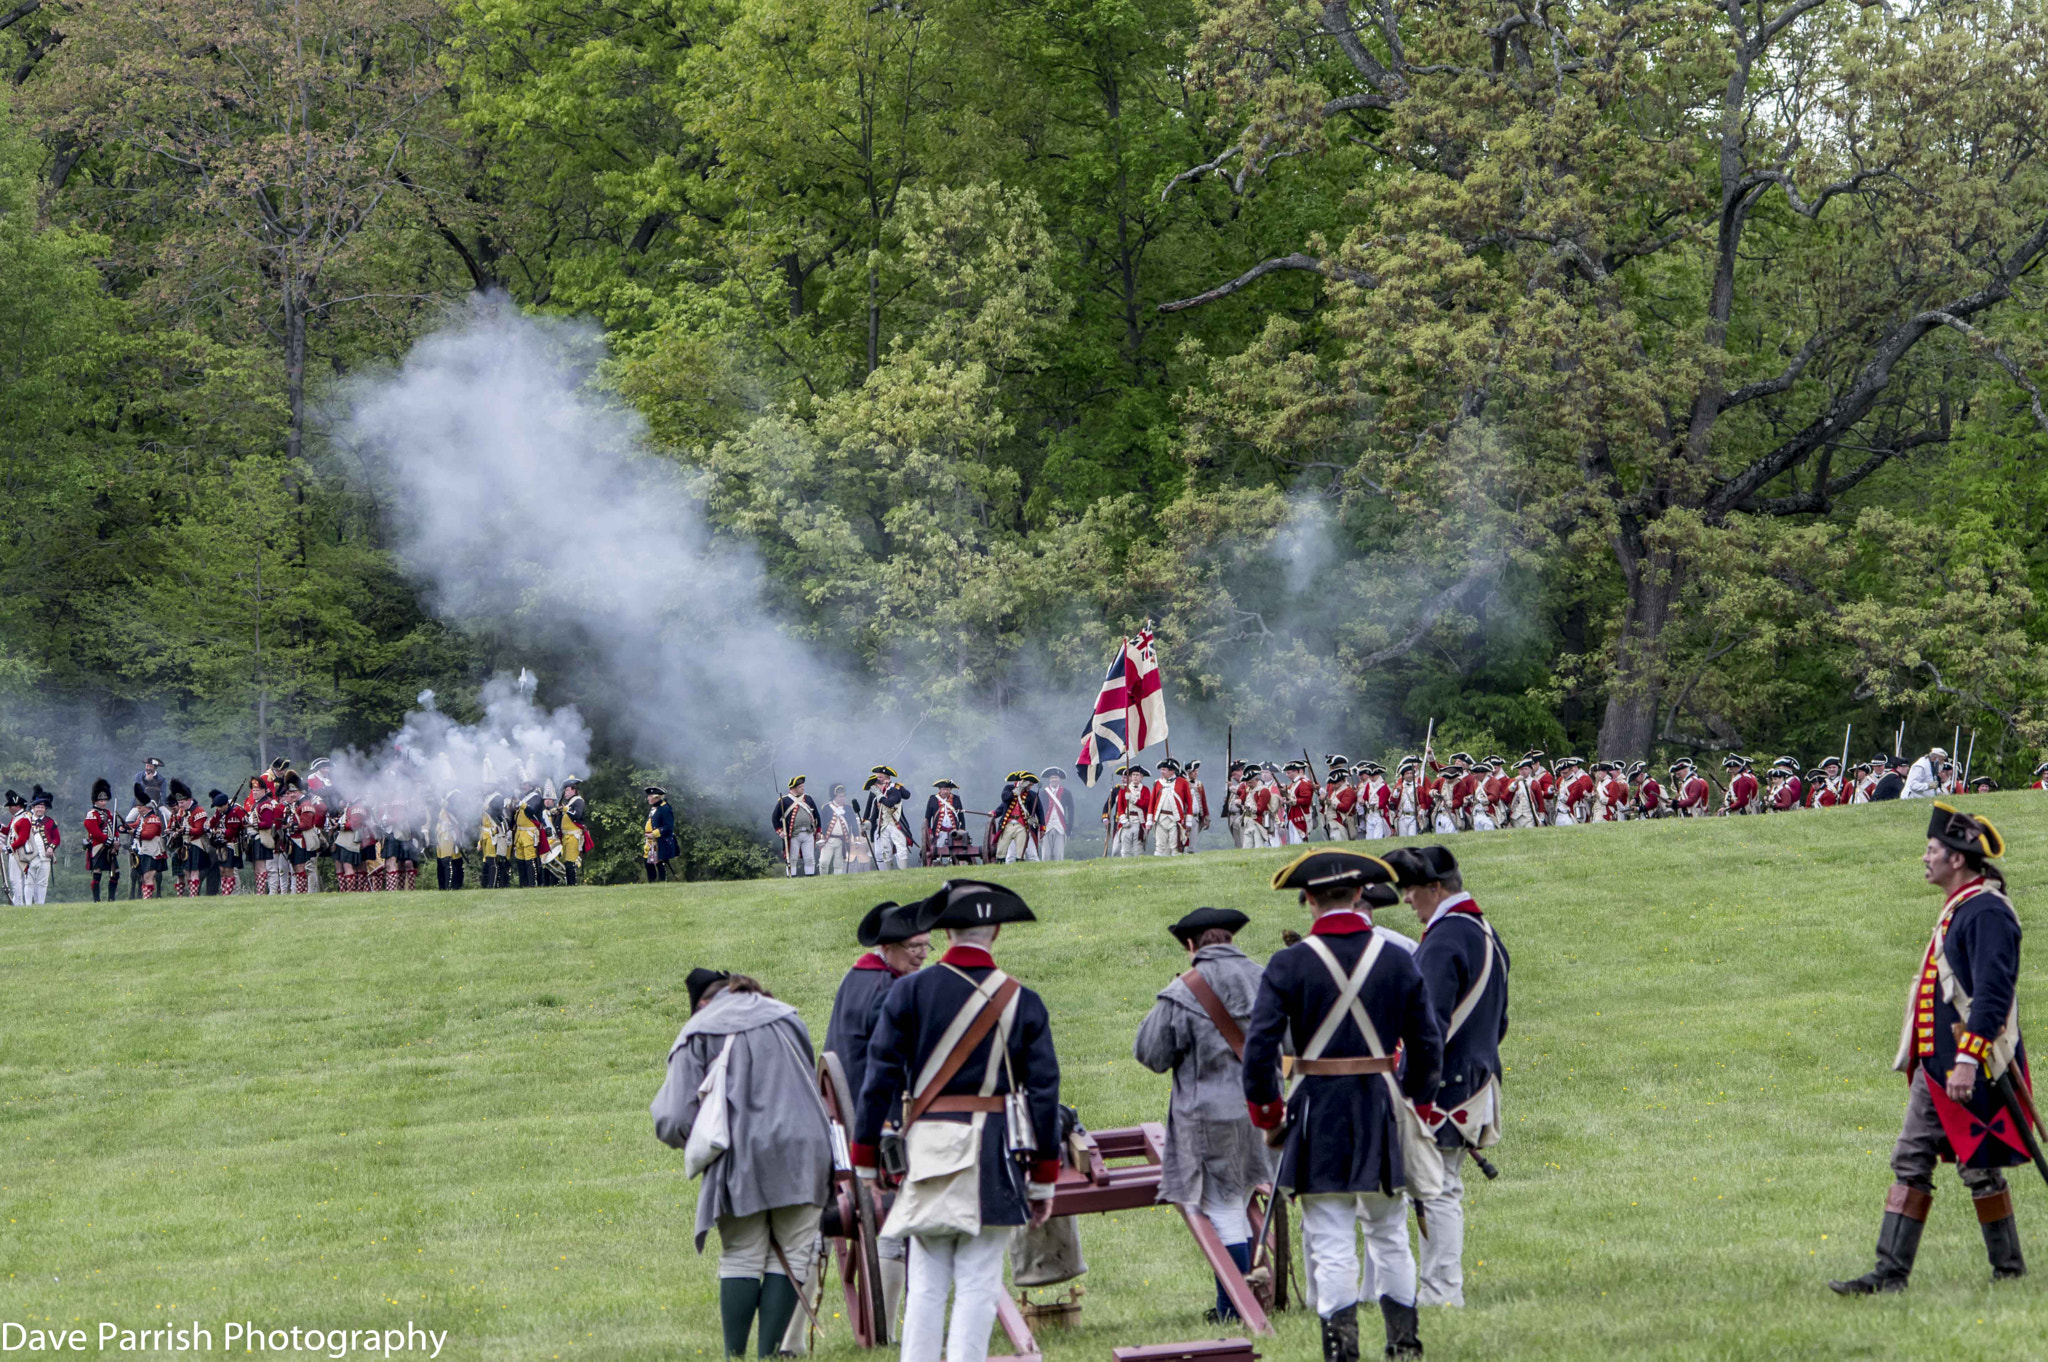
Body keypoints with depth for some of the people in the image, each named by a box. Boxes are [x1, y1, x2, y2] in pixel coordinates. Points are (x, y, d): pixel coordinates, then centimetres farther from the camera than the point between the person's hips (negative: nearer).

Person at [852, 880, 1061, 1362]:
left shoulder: (910, 990, 2)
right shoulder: (1023, 1002, 4)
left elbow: (880, 1076, 0)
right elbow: (1044, 1092, 3)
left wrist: (863, 1162, 6)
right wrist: (1043, 1178, 10)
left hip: (926, 1143, 1)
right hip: (992, 1150, -1)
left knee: (926, 1285, 8)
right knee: (978, 1283, 0)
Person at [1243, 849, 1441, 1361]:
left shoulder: (1289, 964, -8)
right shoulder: (1397, 959, 0)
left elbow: (1259, 1045, -11)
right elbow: (1428, 1043, 4)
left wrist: (1265, 1106, 4)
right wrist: (1414, 1098, 19)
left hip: (1318, 1113, -3)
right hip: (1382, 1107, 3)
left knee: (1330, 1240, 1)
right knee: (1390, 1233, 17)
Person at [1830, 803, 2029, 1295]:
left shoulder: (1987, 912, -15)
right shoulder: (1956, 909, 16)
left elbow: (1993, 992, -23)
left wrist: (1967, 1059, -28)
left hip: (1972, 1069, -10)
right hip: (1935, 1066, 10)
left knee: (1980, 1168, 0)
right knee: (1910, 1162, 6)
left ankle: (2010, 1270, 13)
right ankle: (1890, 1272, 5)